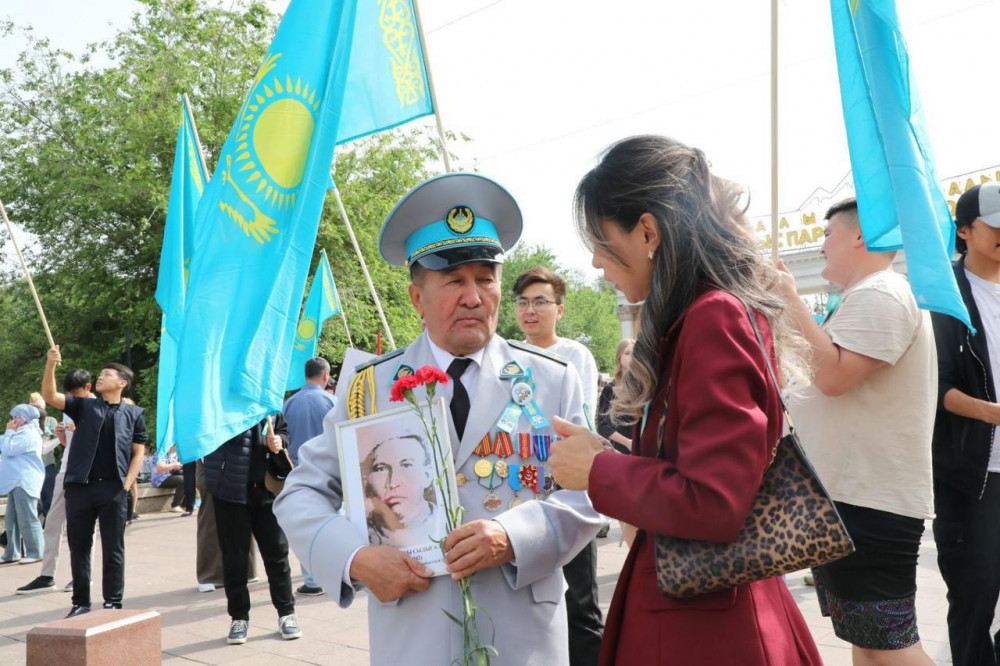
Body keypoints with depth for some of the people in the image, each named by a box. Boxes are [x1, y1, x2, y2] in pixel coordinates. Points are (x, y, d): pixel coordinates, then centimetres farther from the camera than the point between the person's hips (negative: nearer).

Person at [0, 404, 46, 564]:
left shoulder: (28, 434, -12)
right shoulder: (23, 433, 23)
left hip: (25, 482, -11)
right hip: (18, 482, 11)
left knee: (27, 519, -9)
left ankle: (35, 553, -5)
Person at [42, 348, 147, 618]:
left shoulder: (134, 413, 7)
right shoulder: (84, 406, 10)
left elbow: (138, 453, 6)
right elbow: (50, 396, -4)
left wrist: (126, 485, -4)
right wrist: (51, 365, -18)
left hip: (113, 489, -2)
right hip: (79, 487, 2)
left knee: (113, 550, 3)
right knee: (78, 547, 8)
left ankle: (113, 603, 13)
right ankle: (80, 602, 20)